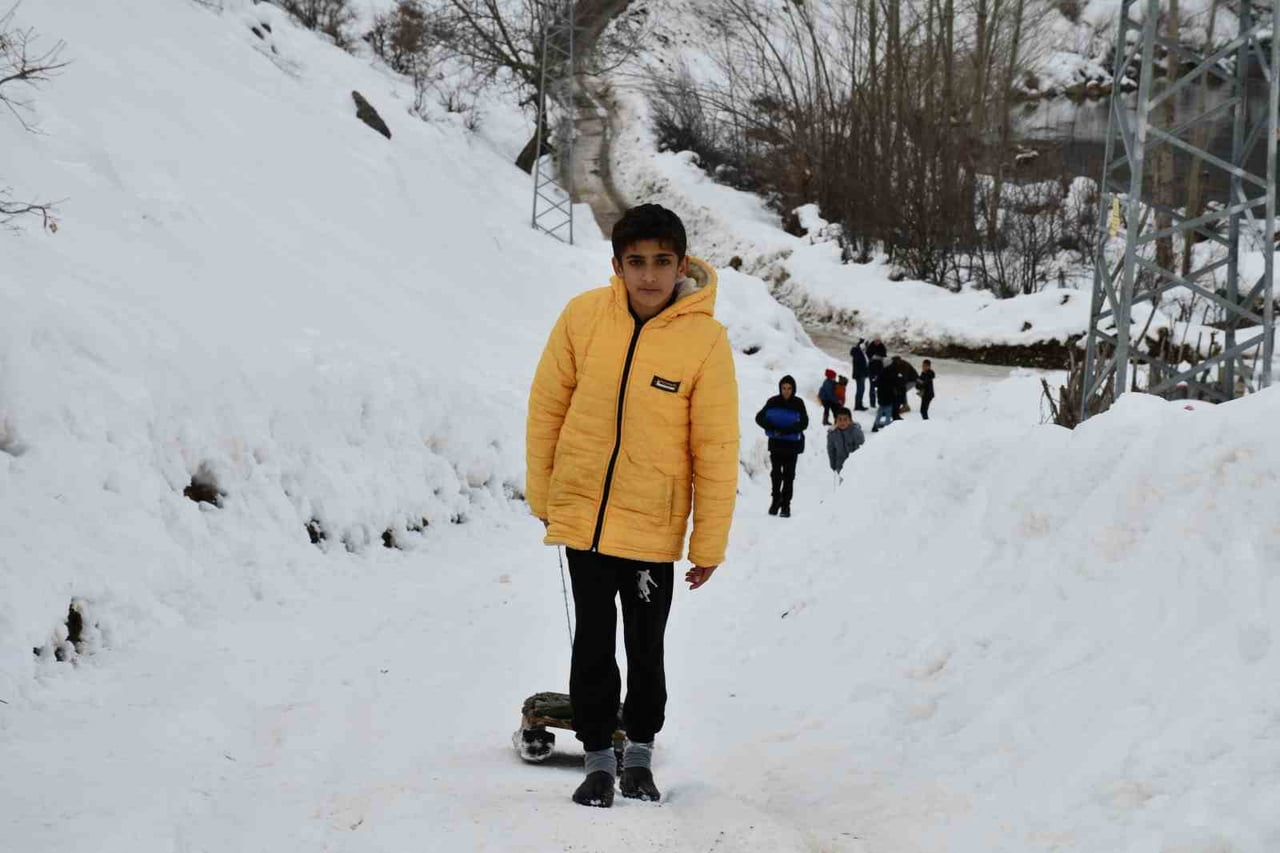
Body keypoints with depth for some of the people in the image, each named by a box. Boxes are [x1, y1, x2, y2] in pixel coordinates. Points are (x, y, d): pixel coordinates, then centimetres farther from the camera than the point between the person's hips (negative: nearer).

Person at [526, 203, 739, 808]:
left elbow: (715, 448, -8)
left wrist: (710, 543, -5)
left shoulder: (705, 339, -13)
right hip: (581, 515, 1)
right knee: (592, 644, 8)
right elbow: (547, 407, 4)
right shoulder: (583, 316, -8)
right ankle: (598, 758, 22)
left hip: (653, 525, -1)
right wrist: (541, 494, 8)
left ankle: (639, 753, 30)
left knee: (646, 648, 10)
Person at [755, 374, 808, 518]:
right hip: (776, 443, 1)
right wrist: (773, 429, -16)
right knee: (776, 472, -3)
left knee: (789, 474, 0)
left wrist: (785, 431, -21)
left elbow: (804, 423, -12)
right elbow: (759, 418, -1)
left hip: (792, 444, -1)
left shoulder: (798, 403, -4)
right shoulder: (773, 402, -1)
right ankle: (776, 499, 16)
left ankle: (786, 505, 4)